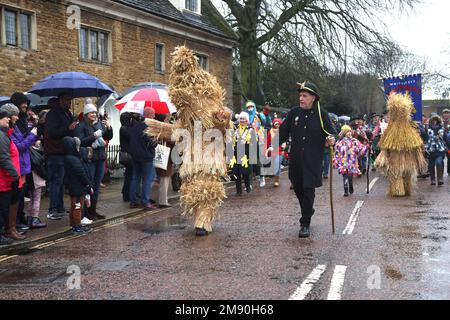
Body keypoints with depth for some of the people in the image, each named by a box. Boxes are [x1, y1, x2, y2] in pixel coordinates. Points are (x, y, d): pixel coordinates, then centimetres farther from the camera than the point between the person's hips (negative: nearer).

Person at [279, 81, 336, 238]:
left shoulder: (321, 114, -4)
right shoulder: (294, 112, 3)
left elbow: (330, 131, 0)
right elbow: (284, 132, 7)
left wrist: (331, 139, -23)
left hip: (313, 160, -3)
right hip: (295, 159, 4)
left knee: (308, 190, -6)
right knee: (298, 188, 13)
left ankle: (305, 224, 3)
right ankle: (308, 211, 40)